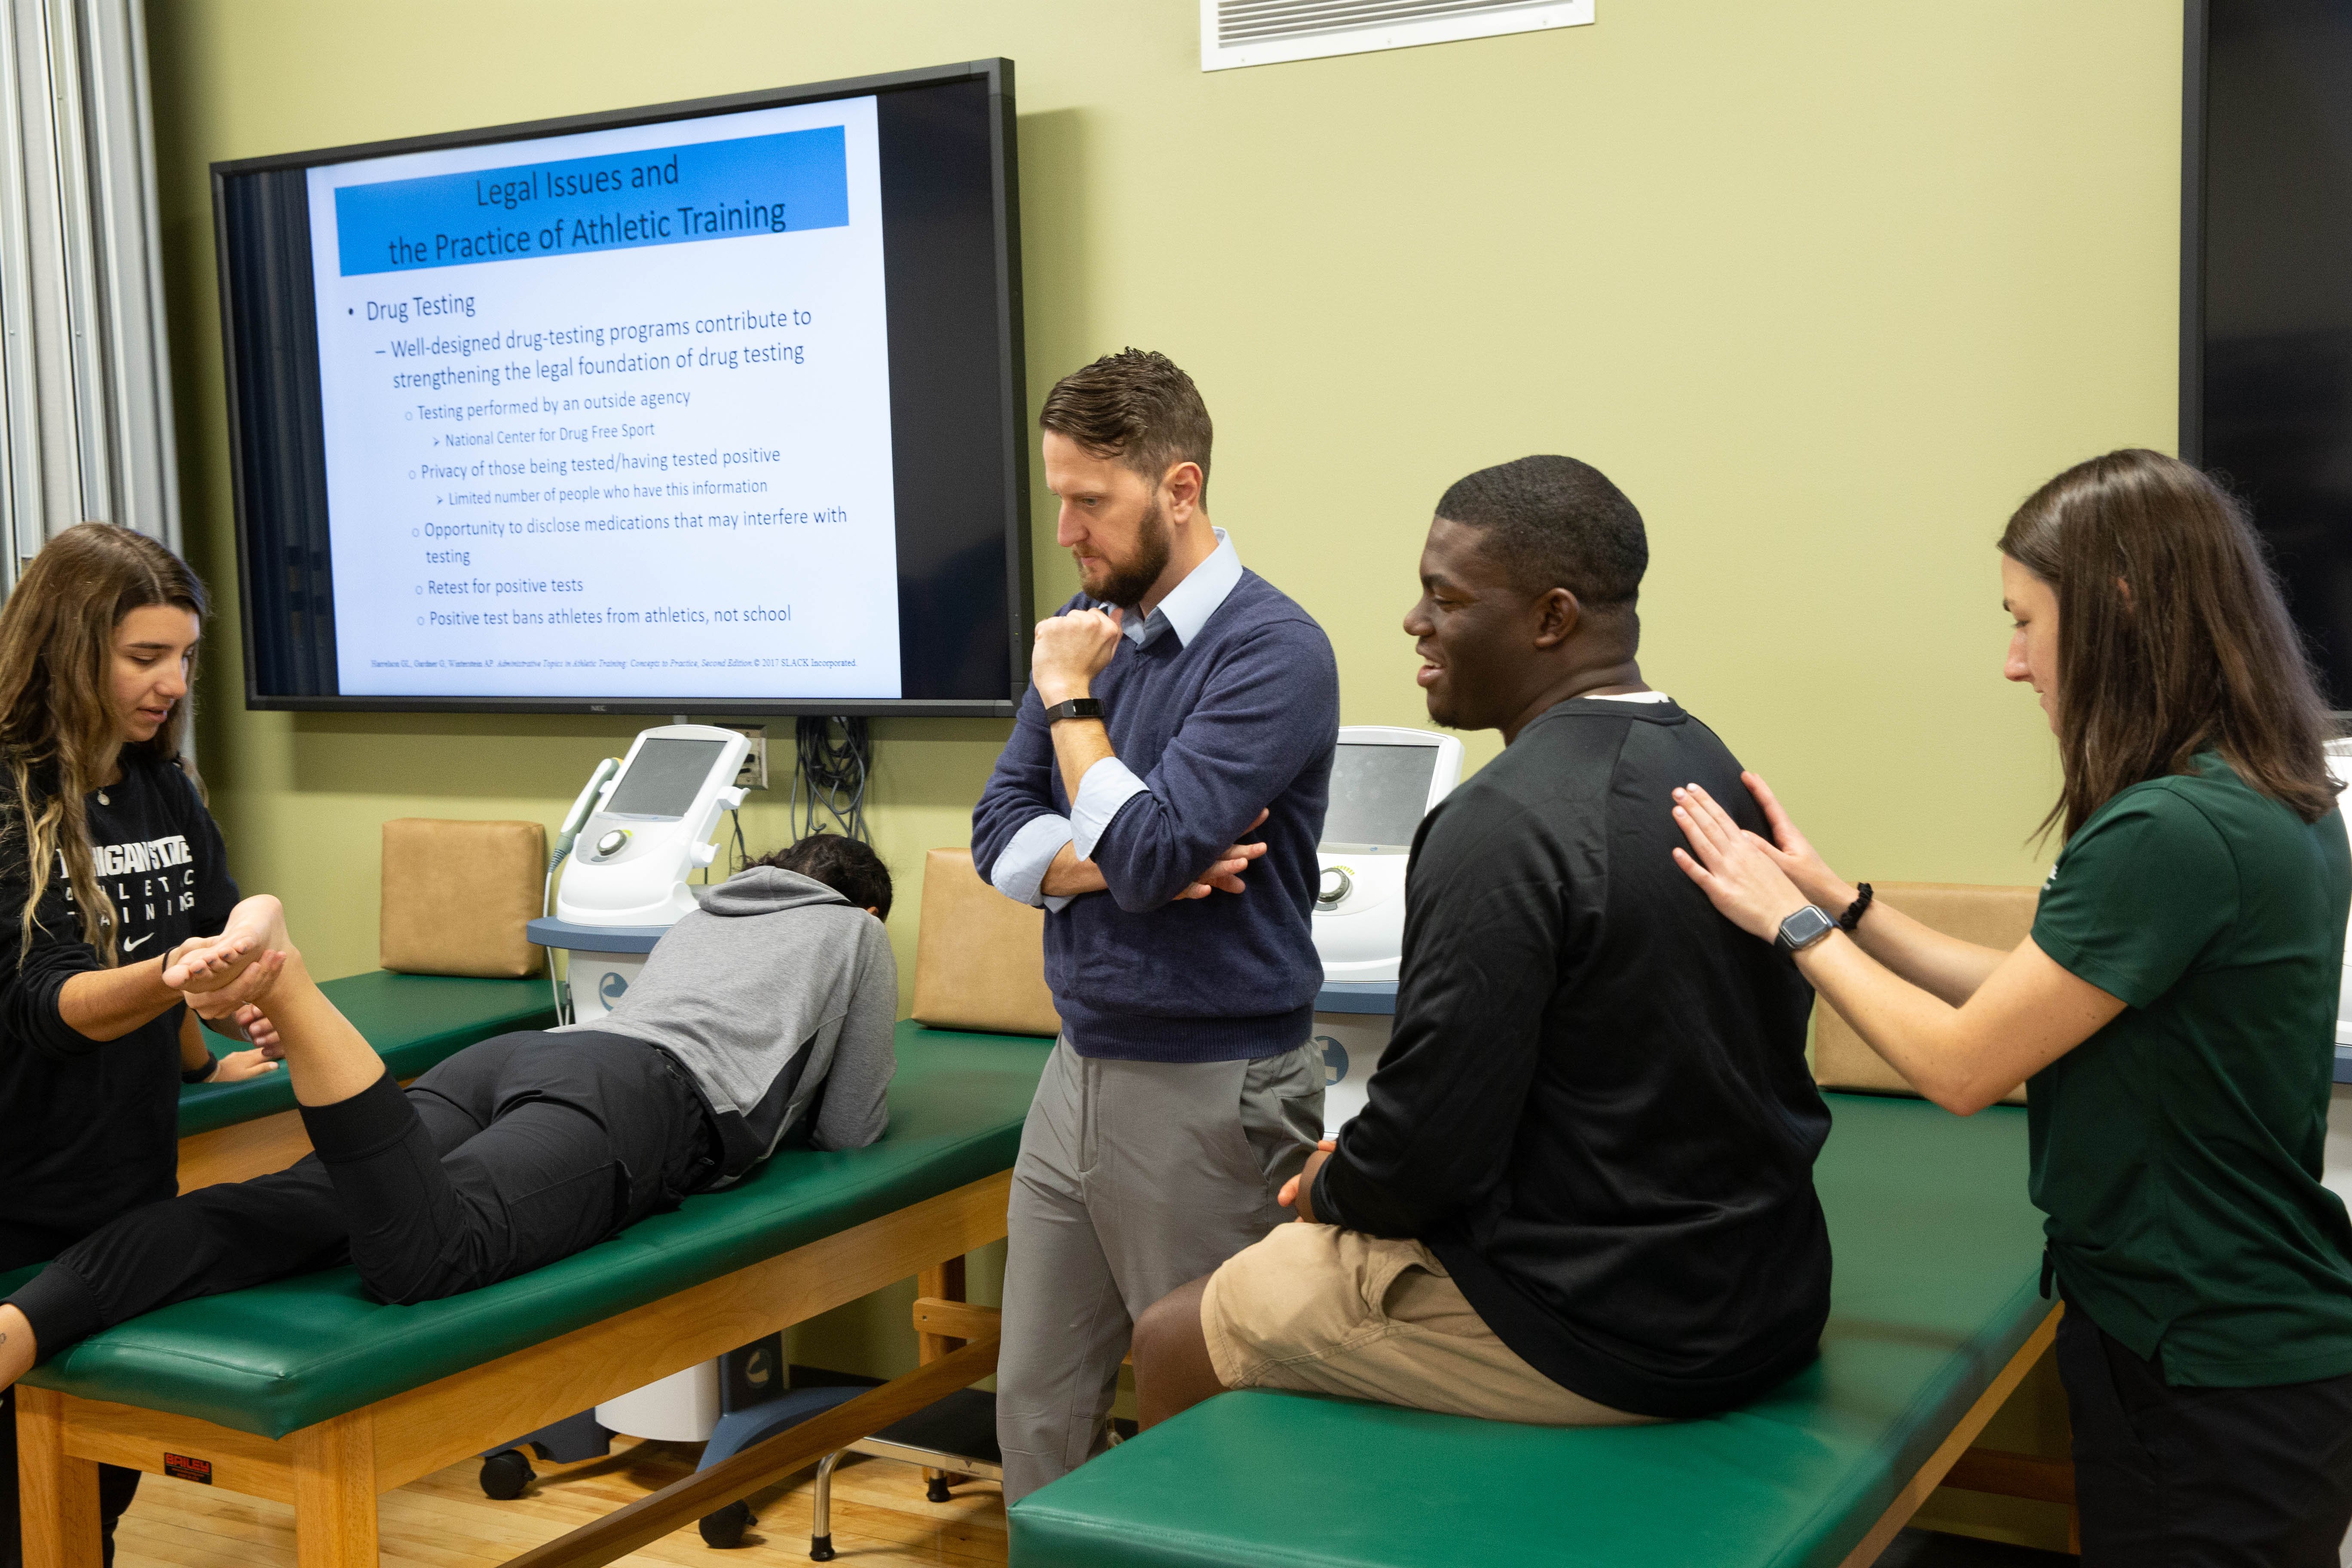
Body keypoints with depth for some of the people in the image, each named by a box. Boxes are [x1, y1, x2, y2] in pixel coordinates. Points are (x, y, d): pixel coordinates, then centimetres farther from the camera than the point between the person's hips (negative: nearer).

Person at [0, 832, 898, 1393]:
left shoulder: (703, 917, 45)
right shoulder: (857, 932, 29)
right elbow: (847, 1130, 27)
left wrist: (772, 1083, 67)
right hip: (640, 1095, -6)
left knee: (284, 1212, -21)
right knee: (420, 1253, -35)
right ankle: (280, 975, -52)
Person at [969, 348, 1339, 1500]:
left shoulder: (1275, 653, -14)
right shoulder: (1093, 625, 8)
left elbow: (1145, 849, -23)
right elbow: (1000, 839, 6)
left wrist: (1071, 700, -10)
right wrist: (1123, 861, -12)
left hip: (1209, 1091, -7)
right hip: (1082, 1067, 7)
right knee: (1036, 1404, 13)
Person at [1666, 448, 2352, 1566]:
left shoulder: (2168, 835, -26)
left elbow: (1959, 1067, -19)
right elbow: (2031, 1001, 9)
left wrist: (1793, 925, -7)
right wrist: (1838, 898, 7)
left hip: (2215, 1381, -9)